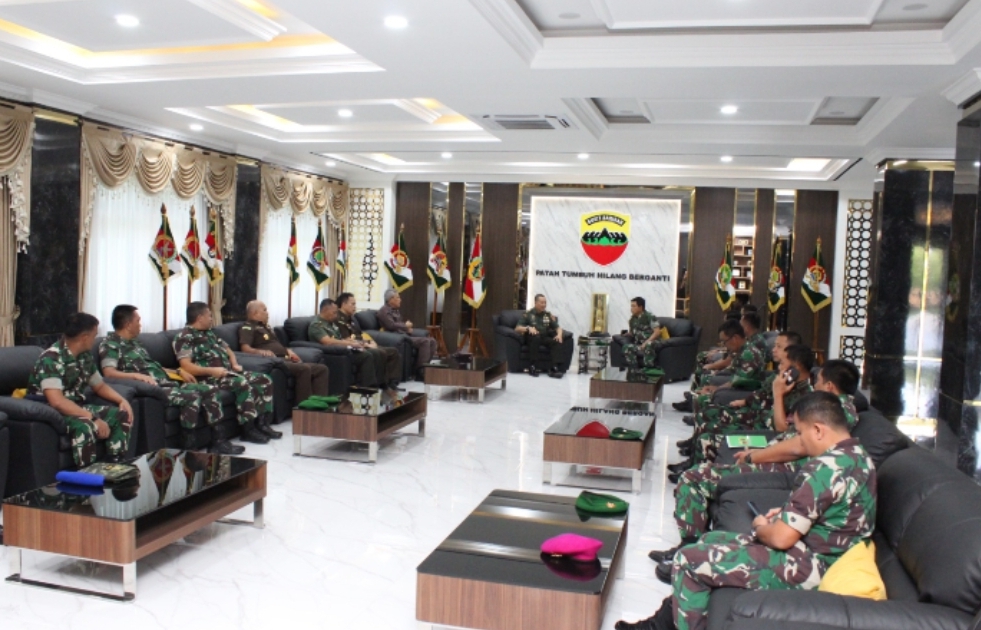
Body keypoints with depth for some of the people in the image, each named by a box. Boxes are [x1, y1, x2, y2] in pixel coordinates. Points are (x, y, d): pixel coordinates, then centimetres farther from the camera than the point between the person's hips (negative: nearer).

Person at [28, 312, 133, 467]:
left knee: (121, 415, -6)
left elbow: (100, 385, 18)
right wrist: (94, 418, -35)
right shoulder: (51, 359, -23)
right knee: (85, 425, -36)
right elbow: (57, 401, -34)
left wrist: (122, 400, -1)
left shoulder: (86, 357, 4)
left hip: (76, 408, 9)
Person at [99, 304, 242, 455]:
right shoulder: (110, 344, -5)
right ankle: (189, 447, -21)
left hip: (166, 383, 9)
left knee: (212, 391, -2)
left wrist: (179, 371, 18)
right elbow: (109, 373, -21)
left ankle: (217, 441, -2)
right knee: (192, 396, -31)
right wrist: (137, 376, -34)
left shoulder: (134, 343, 23)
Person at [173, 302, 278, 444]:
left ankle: (262, 424, -4)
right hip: (209, 378, -9)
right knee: (243, 383, -33)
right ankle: (248, 429, -25)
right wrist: (212, 370, -25)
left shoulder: (209, 333, 22)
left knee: (264, 380, -4)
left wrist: (235, 365, 8)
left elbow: (228, 351, 29)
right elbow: (186, 367, -18)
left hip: (228, 372, 9)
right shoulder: (185, 337, -6)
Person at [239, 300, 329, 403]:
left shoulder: (265, 326, 28)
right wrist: (261, 352, -35)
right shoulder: (248, 327, 1)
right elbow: (245, 348, -16)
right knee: (304, 368, -33)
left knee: (321, 369, -3)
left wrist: (288, 351, 12)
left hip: (286, 359, 9)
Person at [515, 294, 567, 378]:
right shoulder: (528, 314, 9)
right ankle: (533, 367, -37)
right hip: (532, 338, -3)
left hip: (545, 338, 3)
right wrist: (528, 328, -19)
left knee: (557, 342, -27)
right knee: (535, 337, -38)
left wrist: (559, 334, -10)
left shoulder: (548, 315, 19)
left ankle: (554, 368, -39)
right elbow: (517, 328, 0)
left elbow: (558, 327, 14)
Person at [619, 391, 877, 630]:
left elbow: (781, 538, -26)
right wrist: (788, 513, 7)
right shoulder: (858, 456, 5)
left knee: (688, 560, -6)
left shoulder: (825, 467, -26)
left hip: (806, 570, -11)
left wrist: (760, 527, -4)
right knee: (710, 540, 19)